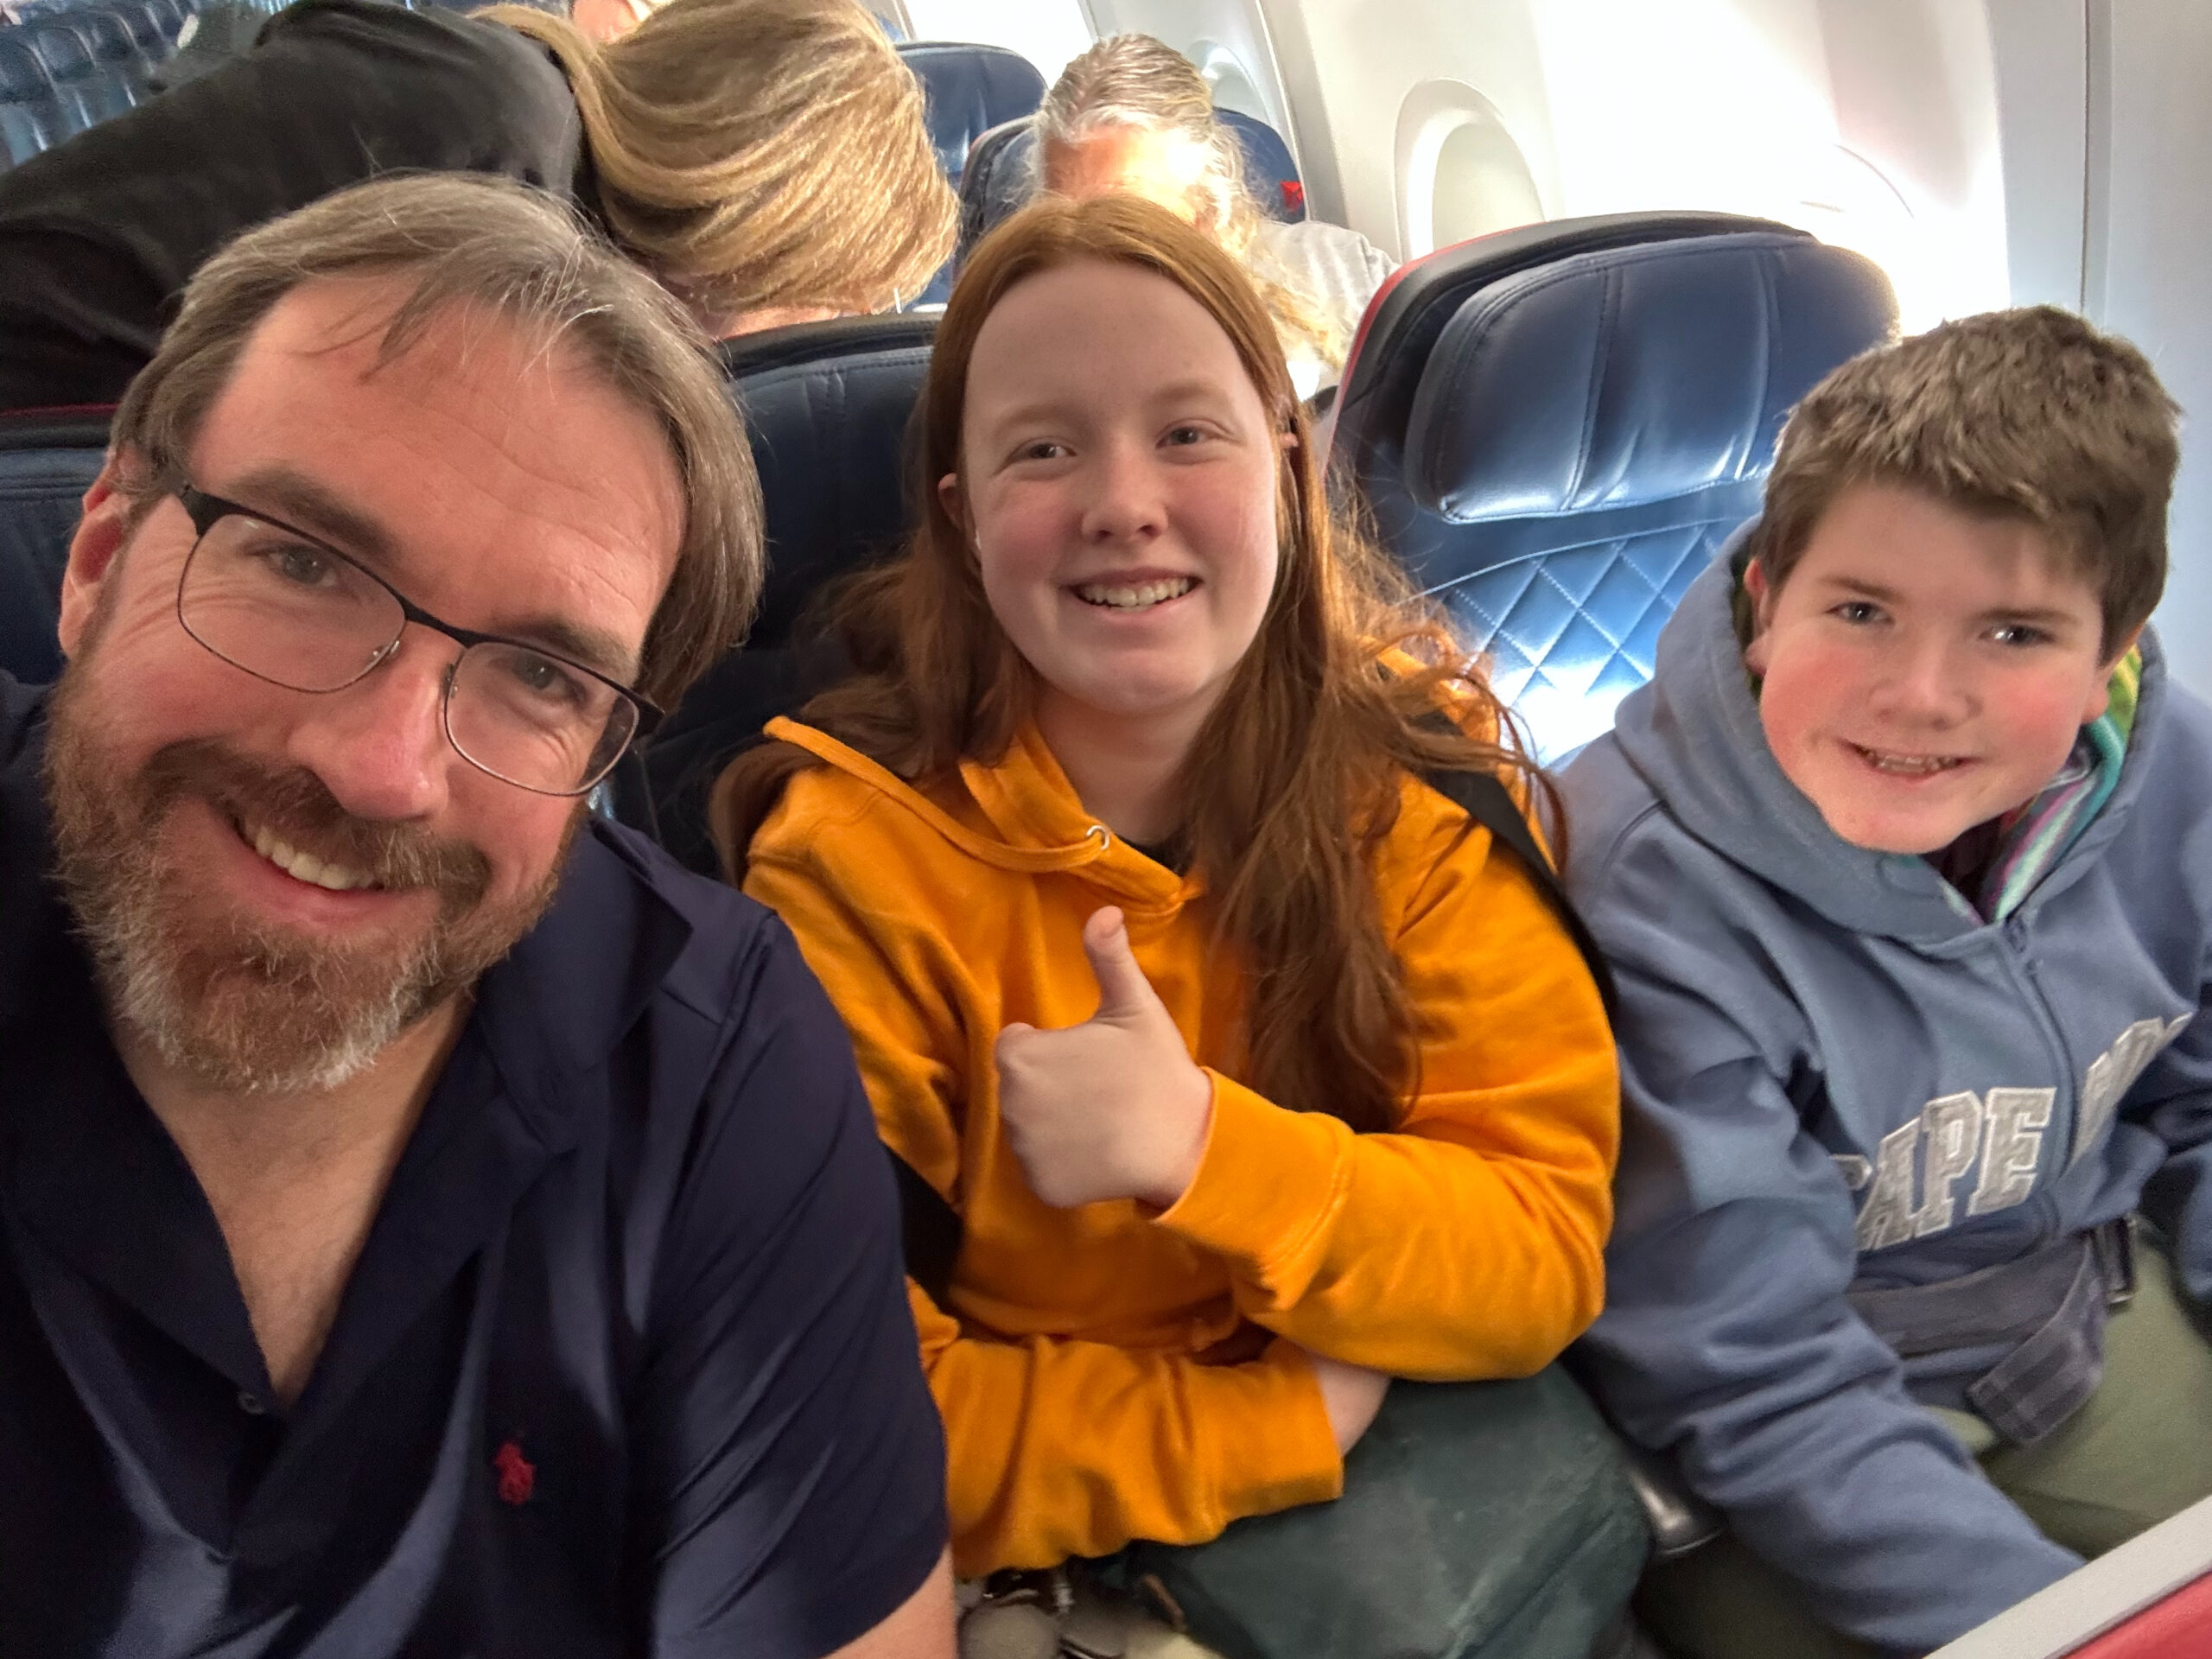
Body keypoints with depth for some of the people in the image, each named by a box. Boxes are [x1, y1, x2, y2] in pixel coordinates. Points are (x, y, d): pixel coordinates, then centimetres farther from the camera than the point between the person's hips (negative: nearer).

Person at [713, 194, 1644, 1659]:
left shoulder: (1420, 773, -11)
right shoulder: (857, 857, -18)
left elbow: (1548, 1257, -14)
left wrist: (1199, 1148, -30)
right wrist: (1301, 1412, -17)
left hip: (1410, 1441, 3)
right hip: (1037, 1531, -3)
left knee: (1558, 1493, -24)